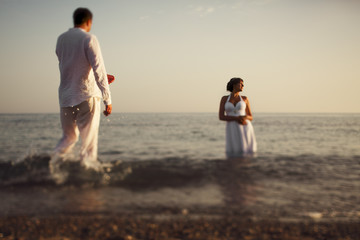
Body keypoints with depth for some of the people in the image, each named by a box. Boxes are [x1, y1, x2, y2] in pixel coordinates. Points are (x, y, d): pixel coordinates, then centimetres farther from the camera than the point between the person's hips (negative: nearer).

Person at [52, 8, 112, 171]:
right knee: (89, 141, 2)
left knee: (69, 137, 20)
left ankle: (54, 160, 5)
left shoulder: (61, 39, 11)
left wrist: (103, 77, 23)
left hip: (65, 97, 6)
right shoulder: (89, 39, -8)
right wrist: (107, 100, -16)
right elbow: (99, 70, -16)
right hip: (87, 96, -6)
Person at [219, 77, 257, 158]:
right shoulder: (224, 99, 9)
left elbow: (250, 118, 14)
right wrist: (236, 119, -17)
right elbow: (221, 117, -1)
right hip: (233, 131, -1)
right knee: (233, 157, -5)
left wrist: (245, 117, -13)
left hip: (245, 129, 1)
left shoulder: (245, 99, 12)